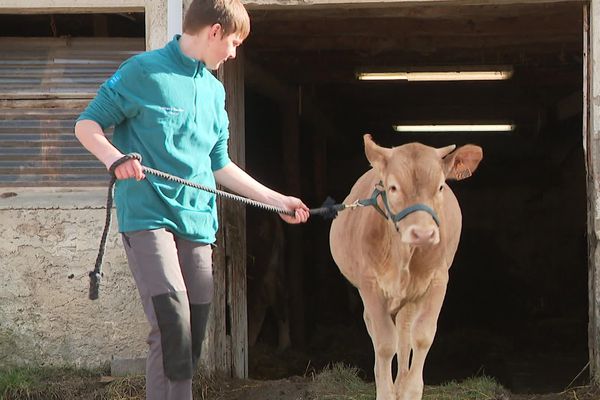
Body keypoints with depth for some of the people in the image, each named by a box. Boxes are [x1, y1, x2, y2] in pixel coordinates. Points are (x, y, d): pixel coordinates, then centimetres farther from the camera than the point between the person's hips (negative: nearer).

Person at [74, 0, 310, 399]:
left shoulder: (215, 91, 18)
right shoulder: (145, 70, -3)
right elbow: (87, 124, -2)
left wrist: (277, 201, 23)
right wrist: (116, 158, -22)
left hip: (198, 223, 7)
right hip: (148, 216, -7)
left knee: (192, 337, 5)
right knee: (172, 329, -20)